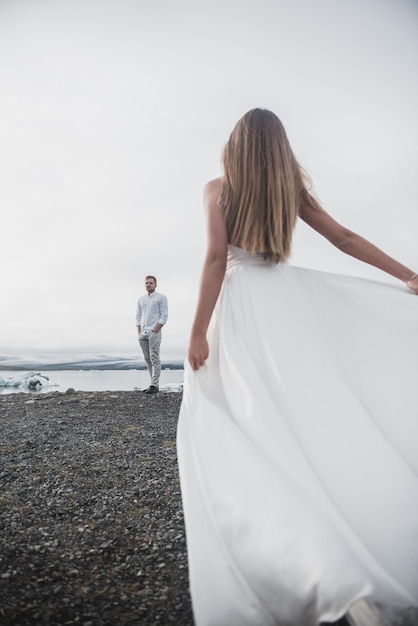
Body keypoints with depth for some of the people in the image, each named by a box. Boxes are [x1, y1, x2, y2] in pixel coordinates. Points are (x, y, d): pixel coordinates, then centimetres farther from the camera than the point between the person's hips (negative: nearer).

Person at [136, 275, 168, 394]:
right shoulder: (141, 299, 18)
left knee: (154, 359, -9)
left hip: (154, 332, -6)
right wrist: (139, 332, 6)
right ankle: (154, 383, 14)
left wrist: (155, 330, -12)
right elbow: (138, 316, 17)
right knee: (147, 359, 7)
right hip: (143, 333, 6)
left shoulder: (161, 298, 2)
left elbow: (164, 316, -5)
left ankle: (154, 385, -8)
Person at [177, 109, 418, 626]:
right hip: (290, 295, 5)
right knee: (313, 405, 7)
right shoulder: (292, 187, 15)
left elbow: (216, 257, -8)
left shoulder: (218, 189, 4)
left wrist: (198, 331, -10)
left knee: (261, 416, -2)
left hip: (243, 301, -4)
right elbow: (344, 238, 12)